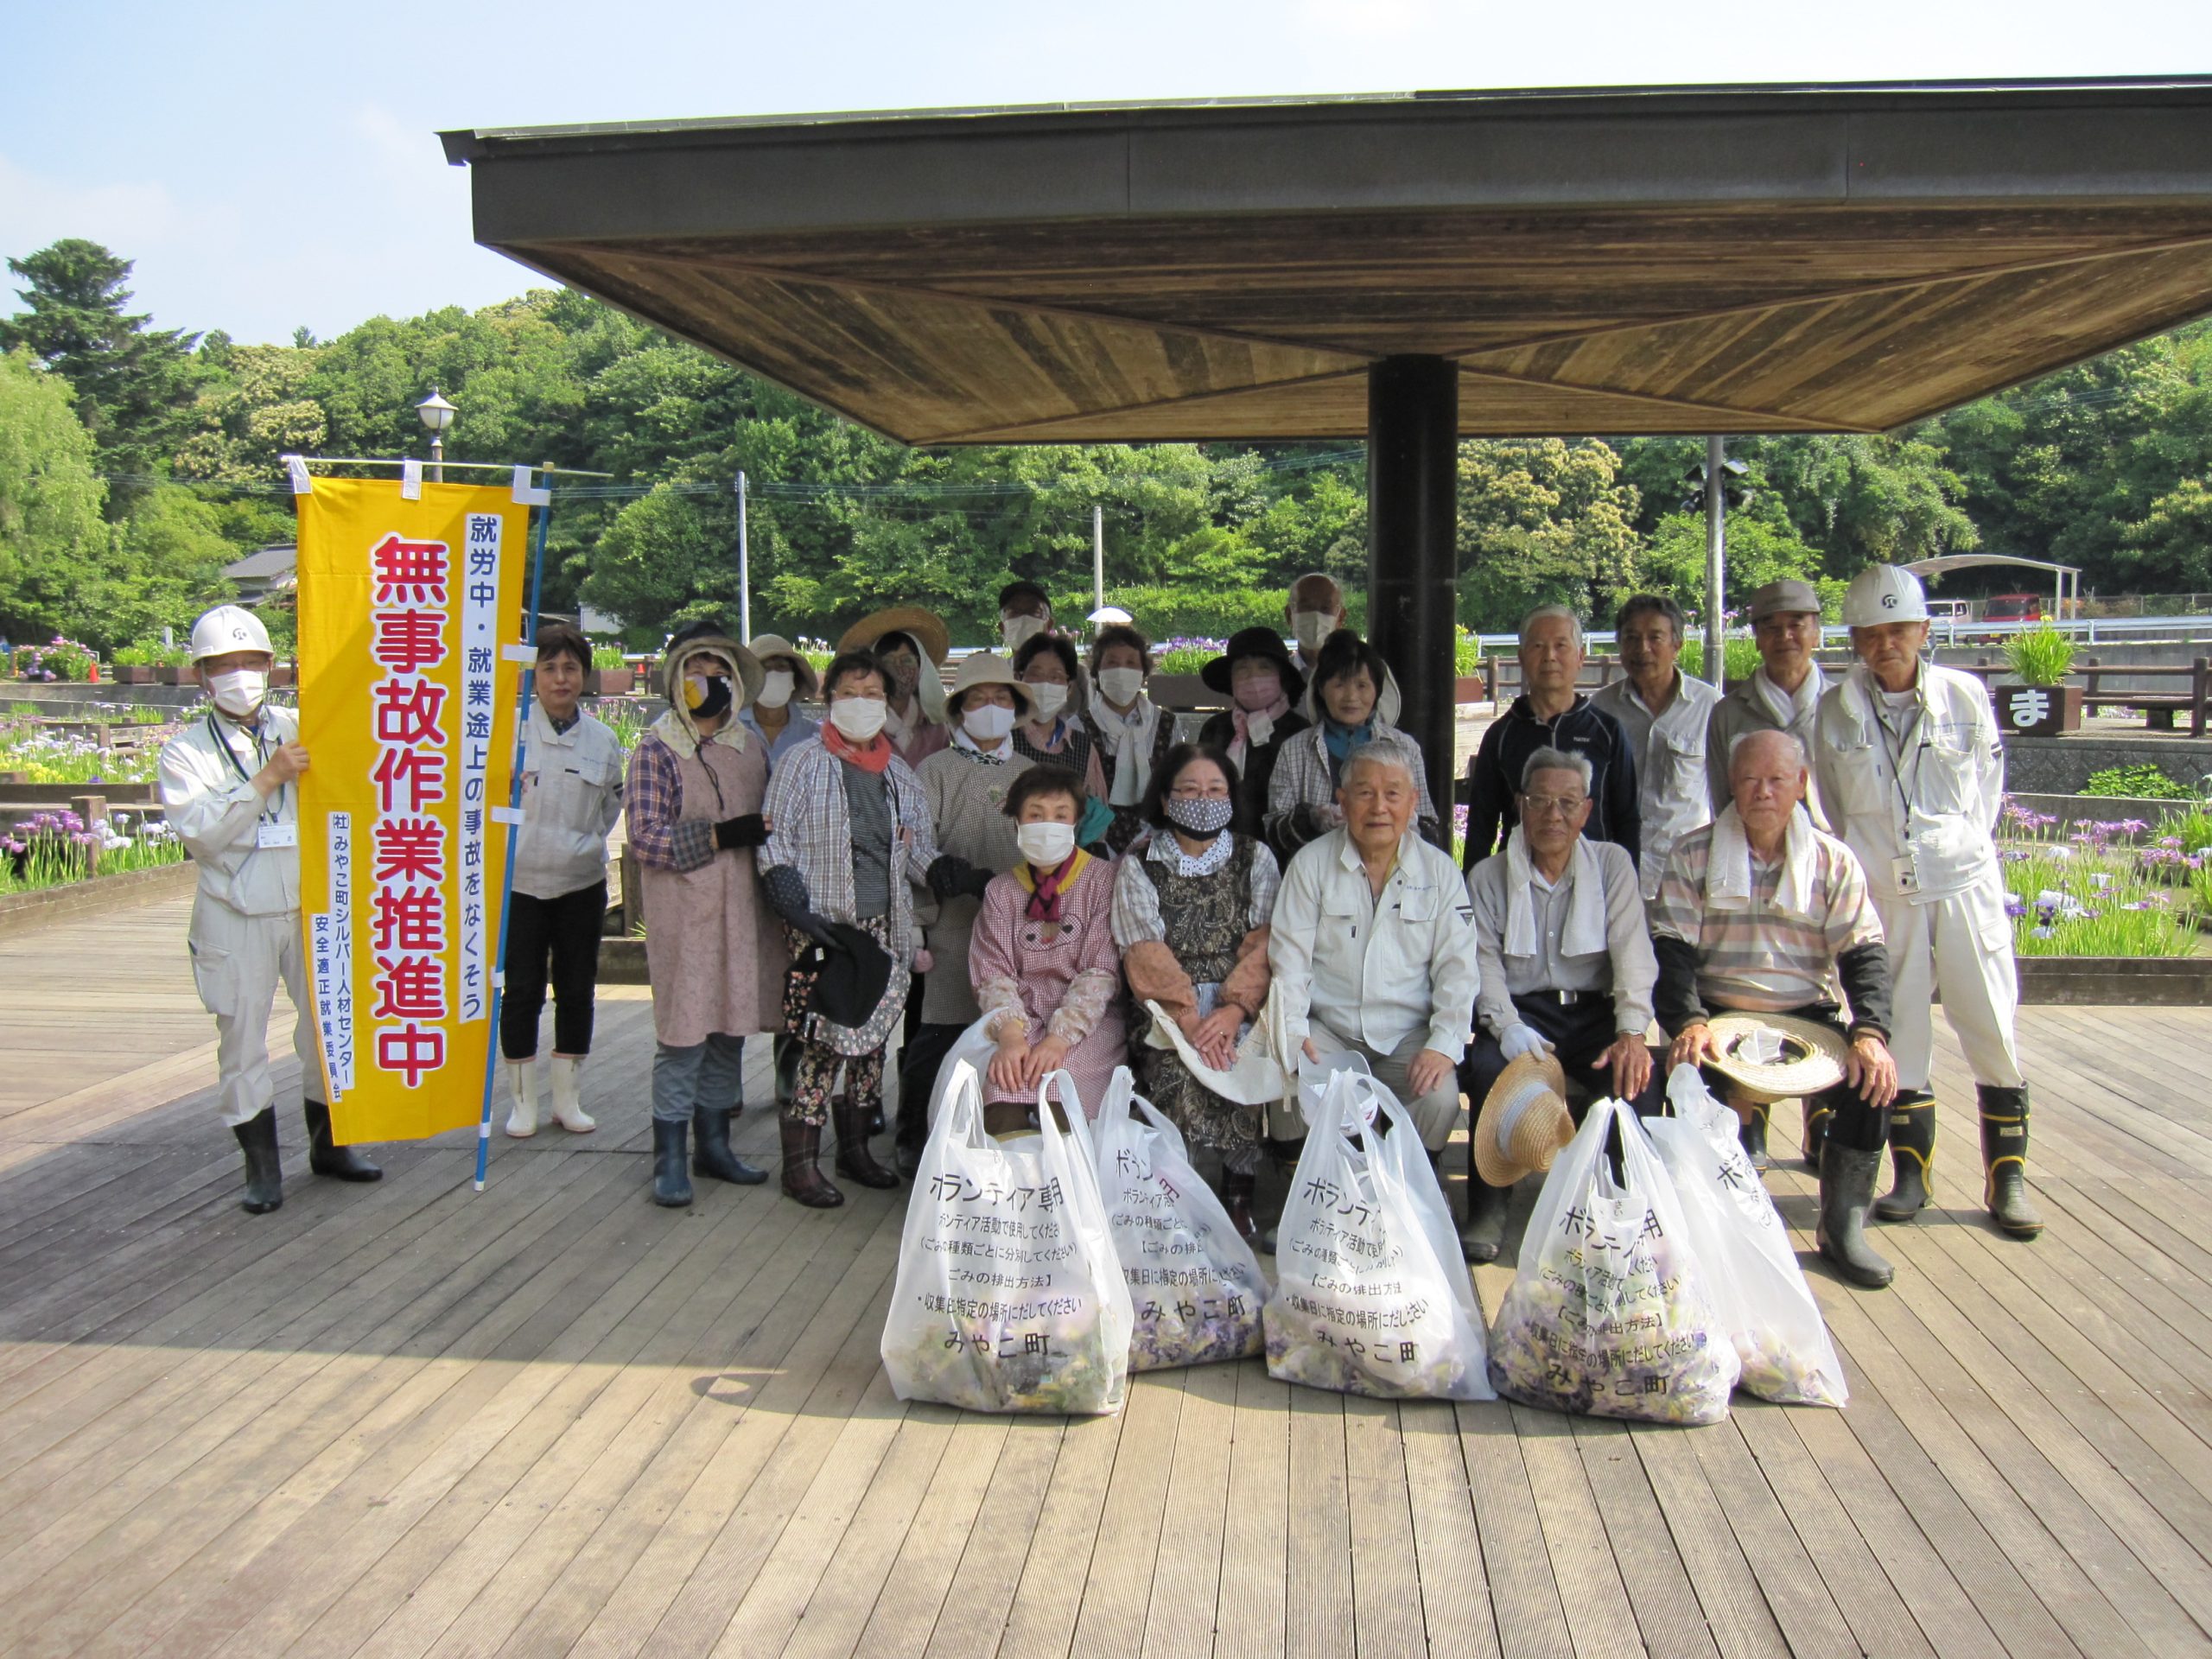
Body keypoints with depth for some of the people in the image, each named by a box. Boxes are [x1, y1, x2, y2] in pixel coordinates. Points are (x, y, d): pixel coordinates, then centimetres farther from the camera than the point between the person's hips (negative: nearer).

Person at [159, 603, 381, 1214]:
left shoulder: (300, 729, 9)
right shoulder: (186, 751, 2)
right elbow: (199, 832, -11)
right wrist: (266, 780, -17)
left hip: (311, 906, 2)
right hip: (237, 917, -2)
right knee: (242, 1037, 2)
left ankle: (328, 1144, 25)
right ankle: (262, 1167, 14)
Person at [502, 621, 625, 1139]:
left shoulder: (603, 740, 2)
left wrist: (588, 841, 9)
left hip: (582, 883, 3)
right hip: (518, 882, -3)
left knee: (577, 990, 9)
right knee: (522, 990, 3)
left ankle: (566, 1097, 22)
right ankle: (522, 1100, 16)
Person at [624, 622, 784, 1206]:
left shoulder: (751, 747, 13)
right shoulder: (657, 749, -3)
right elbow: (645, 838, -11)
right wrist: (720, 836, -18)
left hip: (742, 911, 5)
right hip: (684, 912, -5)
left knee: (730, 1030, 10)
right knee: (682, 1033, -4)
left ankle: (714, 1143, 22)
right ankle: (669, 1159, 6)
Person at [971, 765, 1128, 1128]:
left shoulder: (1104, 879, 4)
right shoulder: (1000, 891, 13)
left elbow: (1102, 972, -5)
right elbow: (993, 974, 3)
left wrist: (1059, 1039, -18)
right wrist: (1010, 1035, -18)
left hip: (1088, 1022, -1)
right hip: (1022, 1019, 2)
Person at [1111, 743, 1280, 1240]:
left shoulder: (1255, 858, 12)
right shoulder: (1137, 868, 8)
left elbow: (1264, 944, 1)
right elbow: (1147, 957, -4)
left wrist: (1234, 1010, -16)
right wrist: (1189, 1020, -19)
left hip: (1242, 1008, 1)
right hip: (1166, 1011, -1)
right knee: (1176, 1069, -31)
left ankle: (1240, 1199, -13)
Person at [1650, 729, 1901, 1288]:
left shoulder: (1832, 860, 6)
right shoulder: (1693, 856, 2)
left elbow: (1864, 953, -1)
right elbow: (1671, 949, -5)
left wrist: (1870, 1032, -20)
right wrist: (1689, 1022, -24)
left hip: (1809, 1015, 2)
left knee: (1872, 1076, -26)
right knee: (1691, 1075, -32)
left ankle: (1844, 1225, -7)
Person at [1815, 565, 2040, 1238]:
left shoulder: (1966, 696, -2)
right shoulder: (1837, 710, 0)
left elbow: (1989, 786, 9)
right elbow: (1830, 807, 10)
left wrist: (1962, 848, 7)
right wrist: (1854, 869, 7)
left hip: (1967, 885, -1)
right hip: (1883, 894, 1)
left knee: (1993, 1031, 0)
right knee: (1898, 1038, 6)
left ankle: (2006, 1176, 11)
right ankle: (1911, 1172, 17)